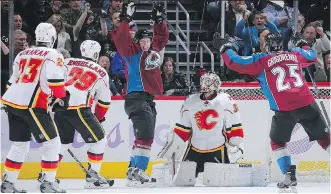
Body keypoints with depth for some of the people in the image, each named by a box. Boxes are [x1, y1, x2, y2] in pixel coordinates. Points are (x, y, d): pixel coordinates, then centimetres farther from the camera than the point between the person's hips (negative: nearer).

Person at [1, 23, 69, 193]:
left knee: (20, 145, 19)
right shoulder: (53, 55, 0)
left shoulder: (23, 54, 21)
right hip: (32, 105, -7)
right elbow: (55, 79, -15)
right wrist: (62, 98, -6)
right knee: (52, 143, 1)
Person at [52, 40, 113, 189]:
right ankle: (92, 175, 3)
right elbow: (104, 102, 18)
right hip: (79, 108, -5)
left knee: (63, 141, 21)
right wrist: (98, 118, 32)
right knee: (98, 140, 9)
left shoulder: (68, 63, 17)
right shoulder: (101, 73, 13)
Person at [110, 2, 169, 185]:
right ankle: (139, 170, -26)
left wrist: (158, 19, 22)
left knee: (146, 135, 12)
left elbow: (162, 37, 32)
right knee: (145, 133, -20)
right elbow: (120, 39, -20)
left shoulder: (154, 50, 17)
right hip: (136, 96, -9)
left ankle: (133, 170, 19)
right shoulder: (132, 51, -4)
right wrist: (126, 19, -22)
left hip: (149, 98, 9)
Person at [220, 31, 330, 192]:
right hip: (307, 104, 2)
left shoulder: (261, 61, 5)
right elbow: (312, 56, 33)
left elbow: (236, 63, 3)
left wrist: (226, 49, 22)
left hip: (284, 110, -2)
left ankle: (290, 177, 4)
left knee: (277, 142, 18)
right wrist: (302, 45, 53)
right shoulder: (295, 55, 15)